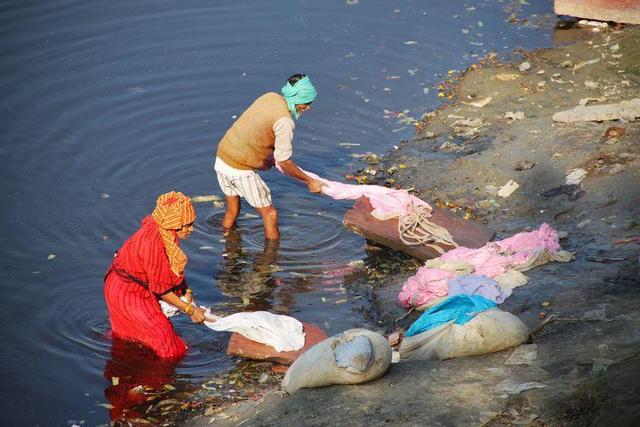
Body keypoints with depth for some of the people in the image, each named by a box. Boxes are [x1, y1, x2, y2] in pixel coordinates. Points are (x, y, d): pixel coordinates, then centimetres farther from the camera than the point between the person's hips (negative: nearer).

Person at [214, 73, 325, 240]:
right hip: (240, 170, -8)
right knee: (270, 214, 5)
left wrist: (270, 160, 19)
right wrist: (309, 181, -5)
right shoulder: (284, 120, -21)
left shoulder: (271, 97, 2)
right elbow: (284, 163, -17)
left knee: (232, 211, 24)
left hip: (222, 157, 8)